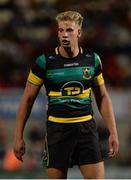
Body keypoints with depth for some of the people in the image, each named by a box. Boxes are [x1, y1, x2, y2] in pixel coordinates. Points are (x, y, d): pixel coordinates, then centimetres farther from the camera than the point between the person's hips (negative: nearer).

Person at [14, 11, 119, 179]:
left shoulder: (92, 59, 2)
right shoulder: (44, 62, -6)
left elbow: (102, 97, 12)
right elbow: (27, 100, 1)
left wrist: (113, 132, 6)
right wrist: (19, 137, -2)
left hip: (86, 127, 2)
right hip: (57, 129, -2)